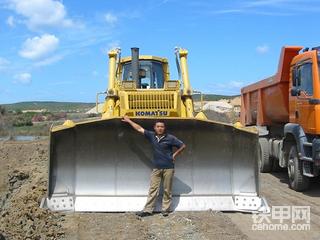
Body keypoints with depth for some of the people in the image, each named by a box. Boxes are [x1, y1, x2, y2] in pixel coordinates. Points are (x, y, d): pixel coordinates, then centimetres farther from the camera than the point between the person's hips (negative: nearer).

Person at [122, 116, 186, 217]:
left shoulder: (170, 138, -6)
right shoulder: (152, 136, 3)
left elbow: (183, 146, 0)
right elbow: (139, 129, 9)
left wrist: (174, 155, -1)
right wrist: (128, 120, 14)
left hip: (168, 168, -3)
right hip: (156, 168, 3)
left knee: (167, 190, 4)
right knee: (153, 189, 3)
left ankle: (165, 210, 13)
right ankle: (148, 210, 4)